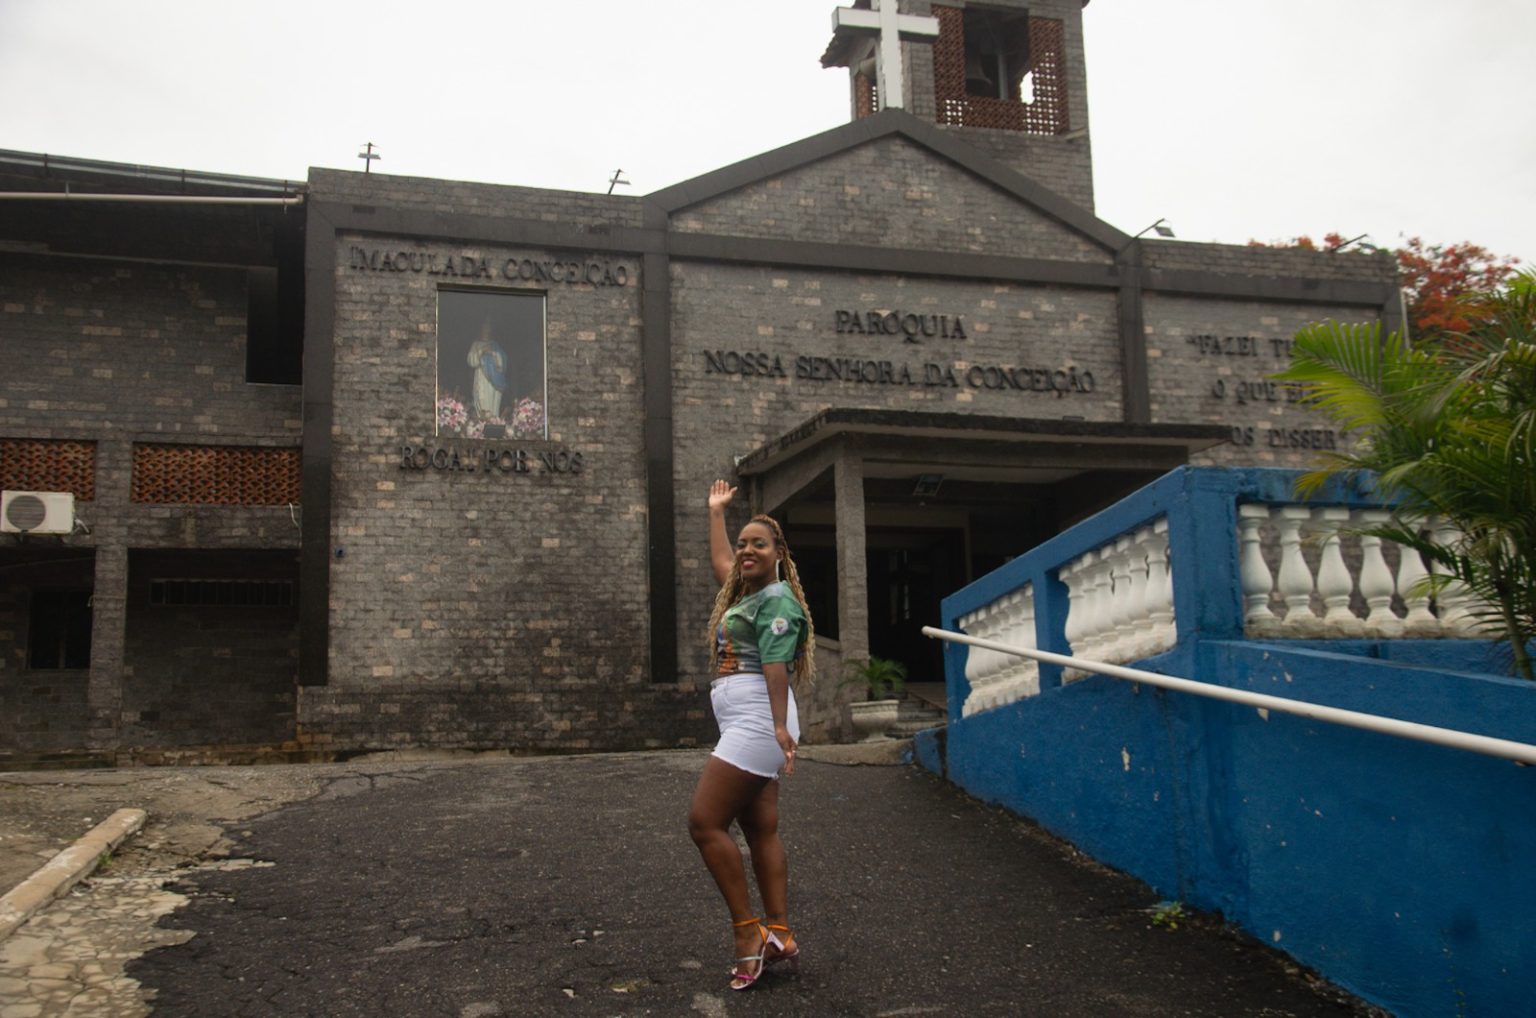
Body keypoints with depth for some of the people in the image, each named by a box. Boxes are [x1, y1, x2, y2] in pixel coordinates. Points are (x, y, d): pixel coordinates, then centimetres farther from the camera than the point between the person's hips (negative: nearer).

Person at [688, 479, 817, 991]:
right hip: (744, 725, 10)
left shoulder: (778, 598, -7)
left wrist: (780, 726, -29)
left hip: (756, 720, -10)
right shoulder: (744, 593, 19)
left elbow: (776, 663, -20)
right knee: (761, 832, 6)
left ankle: (748, 931, -8)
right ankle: (779, 937, 7)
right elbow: (720, 560, 39)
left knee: (705, 821, -12)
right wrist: (716, 512, 47)